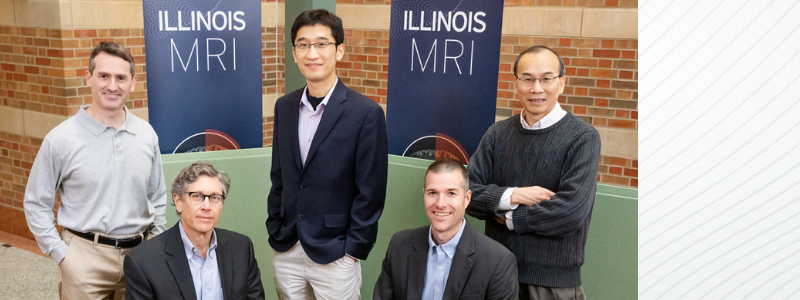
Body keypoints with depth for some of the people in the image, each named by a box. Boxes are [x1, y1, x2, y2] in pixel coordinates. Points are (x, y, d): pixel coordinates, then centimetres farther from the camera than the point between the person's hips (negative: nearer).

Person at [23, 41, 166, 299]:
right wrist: (61, 255, -6)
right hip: (86, 257, -3)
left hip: (140, 252, 3)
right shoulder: (61, 139, -7)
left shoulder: (147, 135, 2)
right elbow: (36, 203, -1)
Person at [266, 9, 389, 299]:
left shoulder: (366, 113, -12)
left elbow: (370, 193, -10)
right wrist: (274, 230, 8)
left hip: (334, 256, -4)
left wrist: (353, 250, -10)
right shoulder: (284, 107, 4)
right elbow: (278, 177, 11)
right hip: (285, 250, 5)